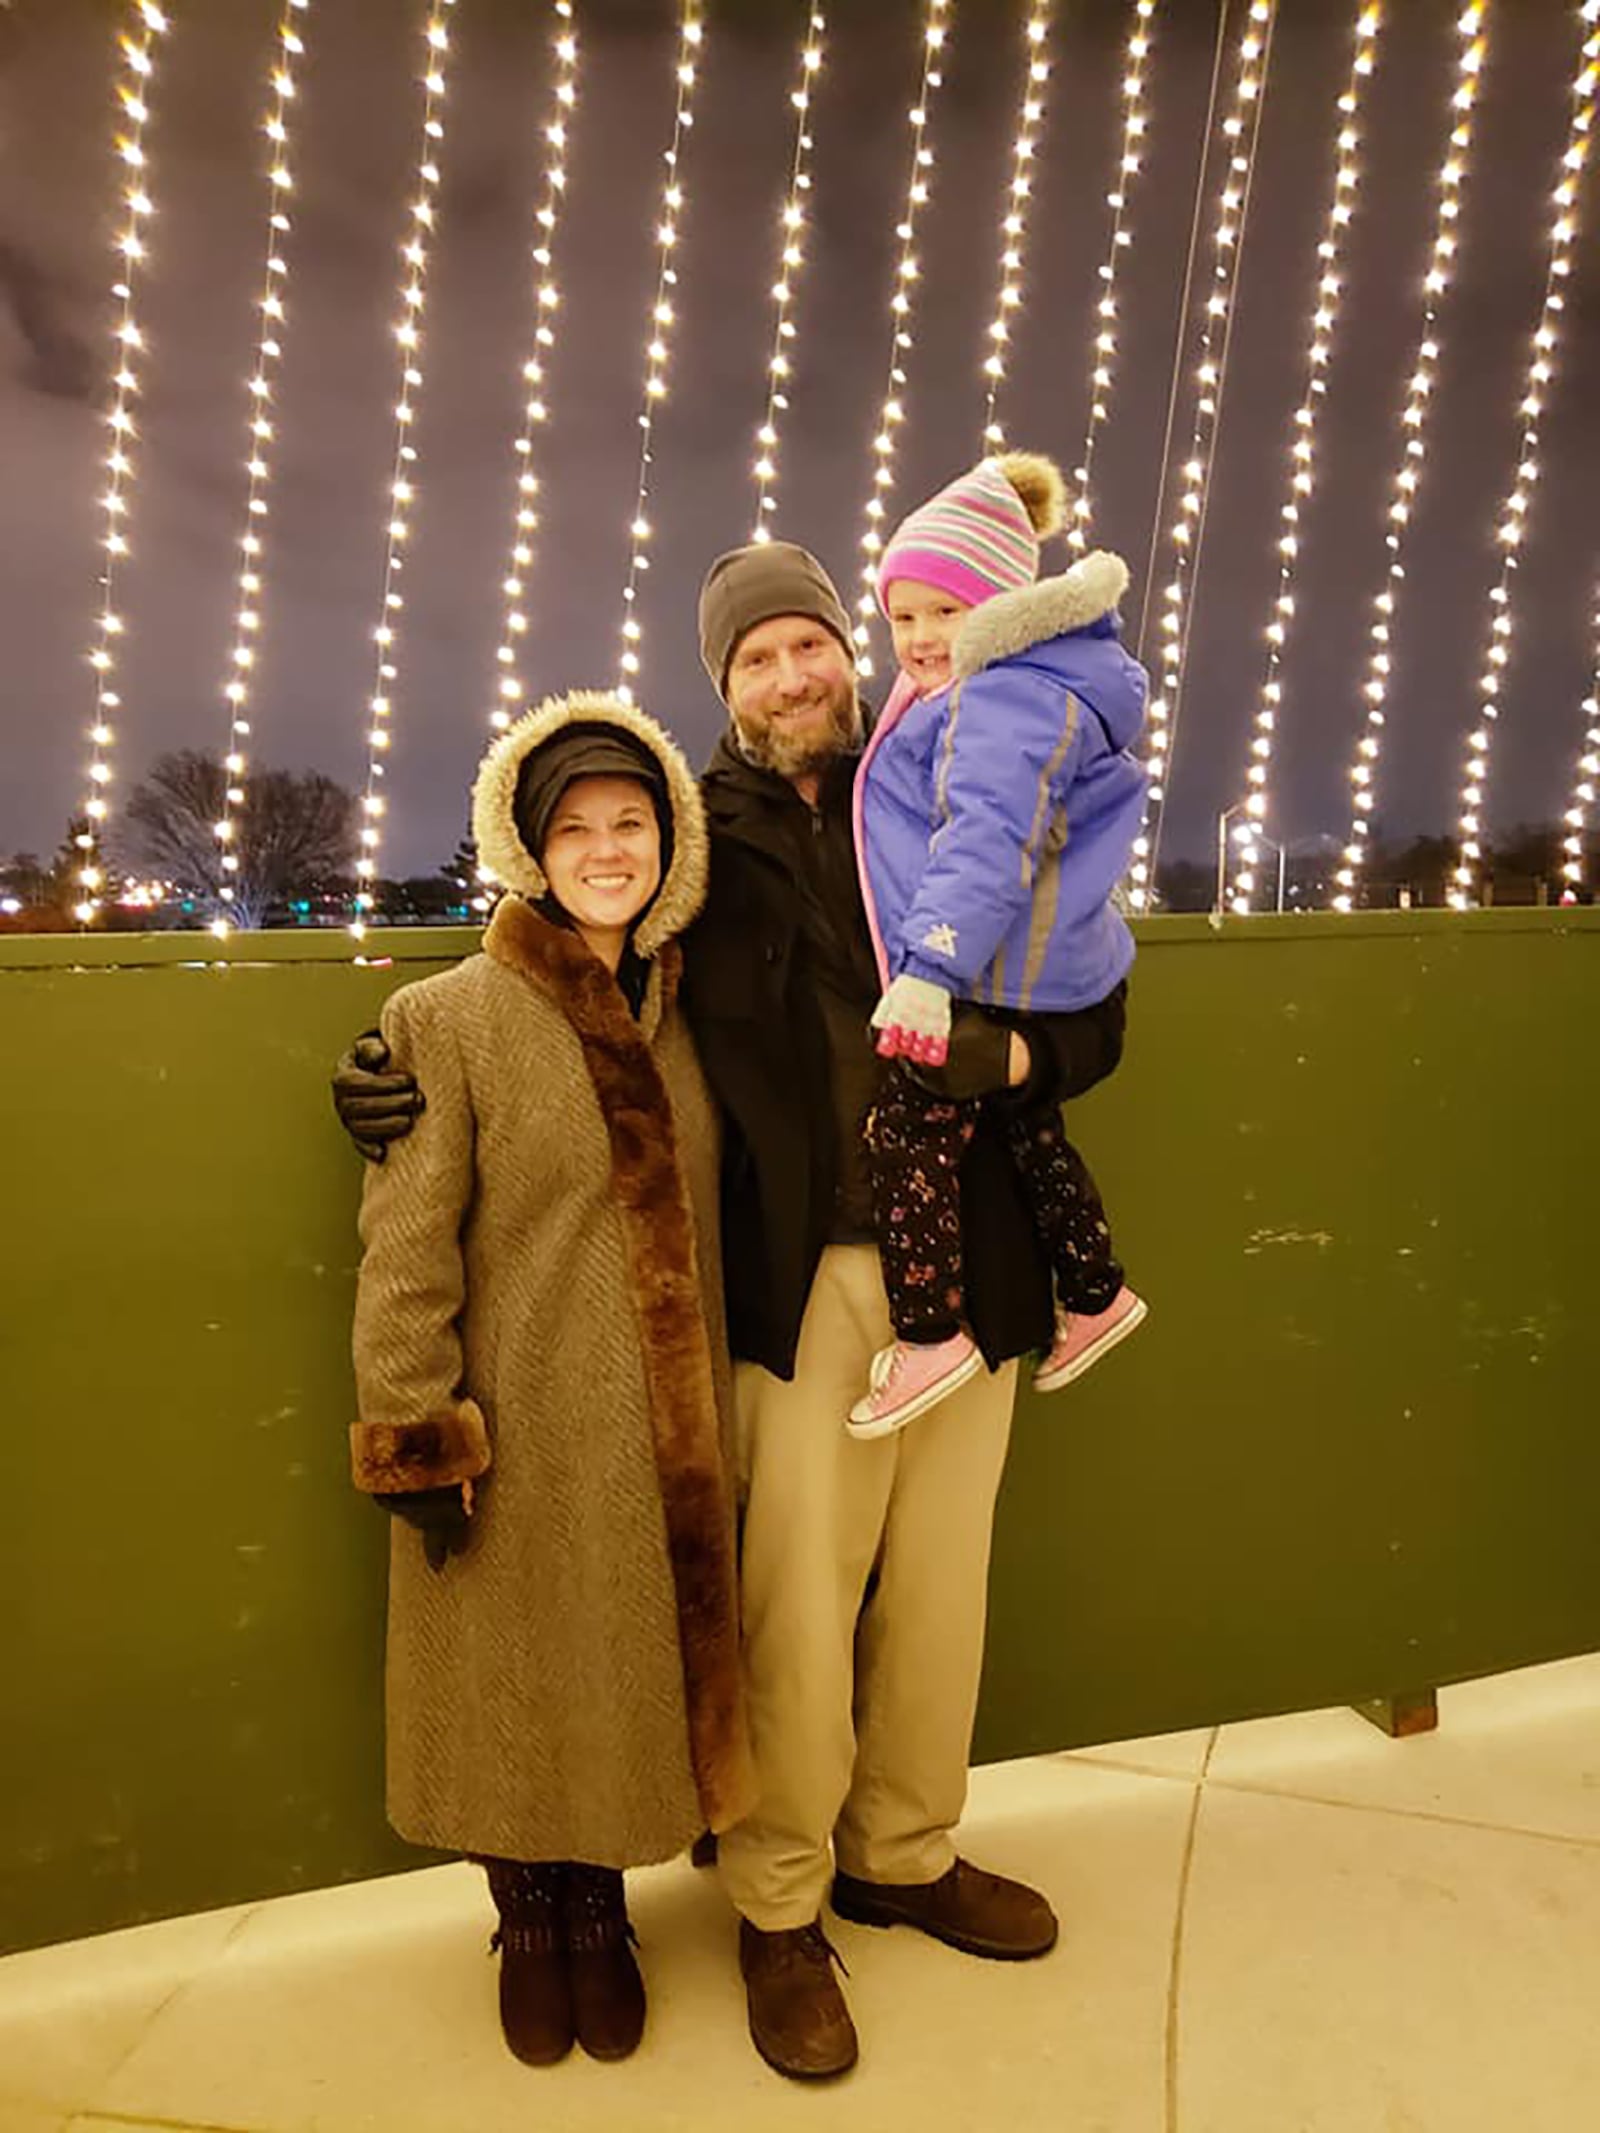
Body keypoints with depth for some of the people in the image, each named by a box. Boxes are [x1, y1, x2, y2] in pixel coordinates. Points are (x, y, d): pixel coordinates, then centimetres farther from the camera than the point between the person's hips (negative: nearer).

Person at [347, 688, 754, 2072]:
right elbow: (405, 1251, -11)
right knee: (518, 1683, 12)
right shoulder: (450, 1021, -9)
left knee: (634, 1674, 16)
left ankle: (600, 1915, 42)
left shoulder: (681, 1014, 5)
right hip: (520, 1434, -4)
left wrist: (718, 1417, 11)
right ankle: (528, 1923, 40)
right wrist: (416, 1436, -13)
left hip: (664, 1437, 4)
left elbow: (703, 1222, 10)